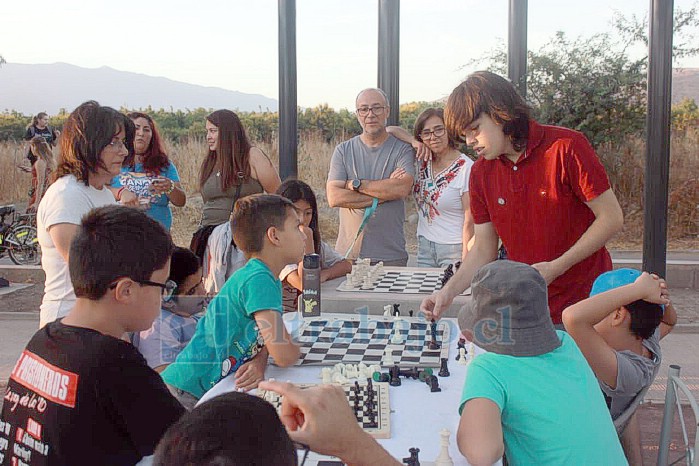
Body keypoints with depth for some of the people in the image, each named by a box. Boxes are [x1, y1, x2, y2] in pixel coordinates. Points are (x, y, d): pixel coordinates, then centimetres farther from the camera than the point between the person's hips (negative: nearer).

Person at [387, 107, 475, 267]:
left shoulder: (466, 168, -13)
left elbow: (470, 222, -15)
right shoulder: (423, 160, 6)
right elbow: (389, 130, 10)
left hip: (454, 248, -6)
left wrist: (465, 263, -18)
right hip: (424, 246, 6)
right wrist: (413, 141, -8)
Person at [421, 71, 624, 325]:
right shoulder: (481, 173, 2)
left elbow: (611, 218, -13)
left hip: (585, 301, -4)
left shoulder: (566, 147, -14)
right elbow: (483, 249, 6)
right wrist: (448, 292, -9)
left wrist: (555, 267, -19)